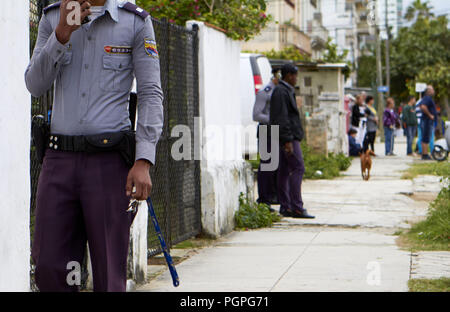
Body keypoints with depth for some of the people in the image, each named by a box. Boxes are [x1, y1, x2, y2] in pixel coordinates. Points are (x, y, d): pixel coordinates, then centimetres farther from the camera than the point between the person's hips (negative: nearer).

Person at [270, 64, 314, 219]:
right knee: (298, 168, -13)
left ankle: (285, 207, 9)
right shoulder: (281, 92, -13)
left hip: (288, 137, 11)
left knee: (284, 171, 8)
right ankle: (296, 207, -16)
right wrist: (287, 140, -23)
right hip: (288, 137, -11)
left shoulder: (286, 91, 20)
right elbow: (281, 118, -20)